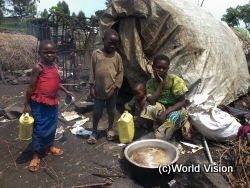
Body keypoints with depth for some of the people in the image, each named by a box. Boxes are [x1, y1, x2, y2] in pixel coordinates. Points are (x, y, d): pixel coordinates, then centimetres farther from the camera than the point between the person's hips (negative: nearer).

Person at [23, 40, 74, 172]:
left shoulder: (55, 66, 6)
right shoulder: (38, 67, -15)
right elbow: (31, 87, -13)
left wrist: (66, 91, 25)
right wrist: (27, 104, -11)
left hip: (53, 102, 7)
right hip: (39, 104, -7)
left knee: (52, 127, 19)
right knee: (40, 129, 3)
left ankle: (49, 147, 39)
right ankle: (36, 155, 19)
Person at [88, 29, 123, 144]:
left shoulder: (117, 56, -2)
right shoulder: (96, 54, -3)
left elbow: (120, 72, 0)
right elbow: (92, 71, -1)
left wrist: (116, 86, -7)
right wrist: (92, 87, -4)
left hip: (112, 90, 1)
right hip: (99, 90, 0)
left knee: (111, 111, 15)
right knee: (97, 112, 10)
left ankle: (110, 129, 36)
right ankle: (94, 132, 28)